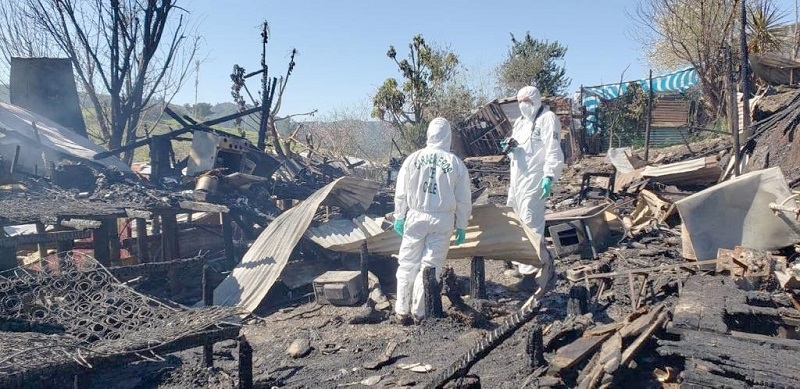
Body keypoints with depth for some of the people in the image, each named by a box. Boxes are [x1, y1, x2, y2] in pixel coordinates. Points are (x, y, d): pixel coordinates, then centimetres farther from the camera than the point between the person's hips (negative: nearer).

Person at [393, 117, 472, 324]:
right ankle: (420, 312, 14)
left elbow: (401, 192, 3)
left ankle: (402, 310, 17)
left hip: (416, 216, 1)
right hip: (443, 221, 0)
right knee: (430, 266, 8)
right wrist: (462, 226, 11)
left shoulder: (413, 159, -3)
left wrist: (399, 216, 14)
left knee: (408, 265, 11)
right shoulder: (456, 163, -3)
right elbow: (464, 200, 2)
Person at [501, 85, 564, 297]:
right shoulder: (521, 121, 20)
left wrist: (549, 176, -26)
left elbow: (553, 151, -15)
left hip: (534, 181, -10)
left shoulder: (547, 119, -7)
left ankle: (532, 273, -3)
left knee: (530, 224, -10)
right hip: (517, 178, 10)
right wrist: (509, 147, 4)